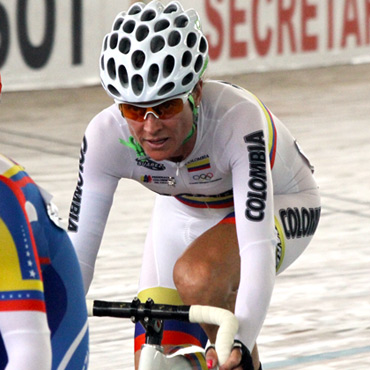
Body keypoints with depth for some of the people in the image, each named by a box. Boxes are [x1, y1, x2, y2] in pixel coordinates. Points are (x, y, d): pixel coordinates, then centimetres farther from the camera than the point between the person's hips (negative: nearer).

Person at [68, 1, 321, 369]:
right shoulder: (106, 137, -31)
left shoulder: (238, 118, -40)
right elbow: (76, 253, -29)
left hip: (279, 204, -4)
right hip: (184, 213, 4)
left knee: (195, 275, -34)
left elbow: (256, 246, -47)